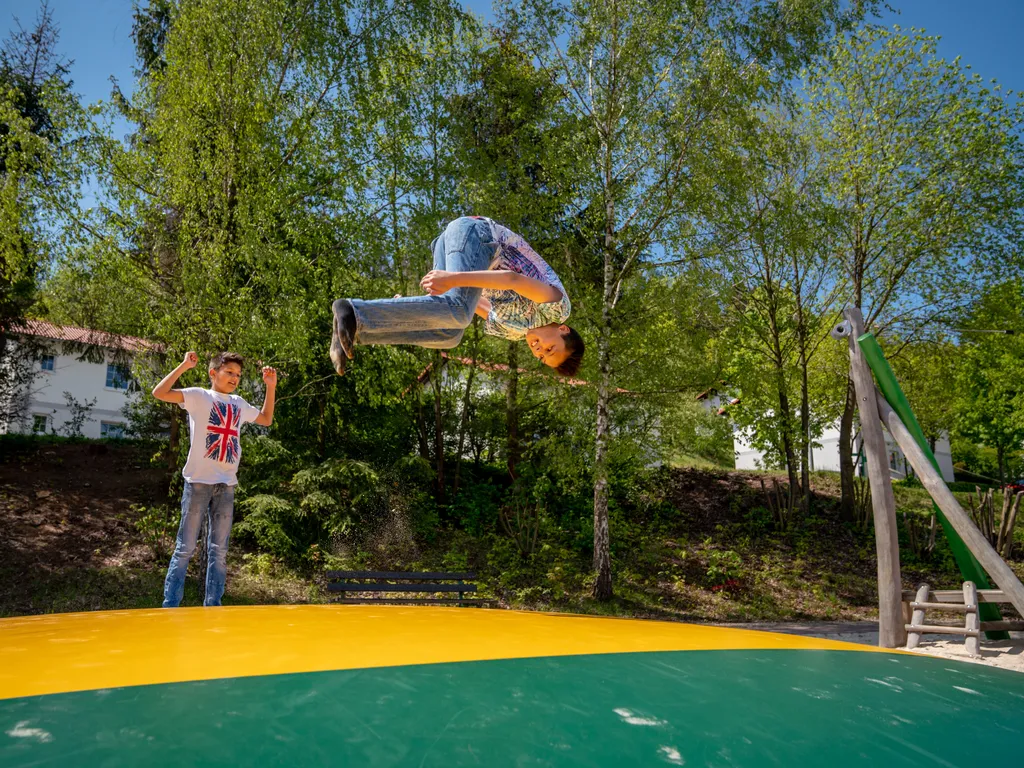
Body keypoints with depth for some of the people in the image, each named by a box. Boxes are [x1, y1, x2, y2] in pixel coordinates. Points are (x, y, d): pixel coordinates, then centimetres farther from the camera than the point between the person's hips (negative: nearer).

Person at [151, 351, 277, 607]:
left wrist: (270, 387, 21)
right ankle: (170, 605, 7)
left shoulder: (239, 404, 16)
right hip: (199, 481, -5)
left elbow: (266, 420, 28)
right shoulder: (199, 396, 1)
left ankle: (213, 607, 14)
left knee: (219, 552, 7)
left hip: (227, 485, 5)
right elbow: (159, 393, -11)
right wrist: (184, 366, -14)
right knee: (185, 548, -1)